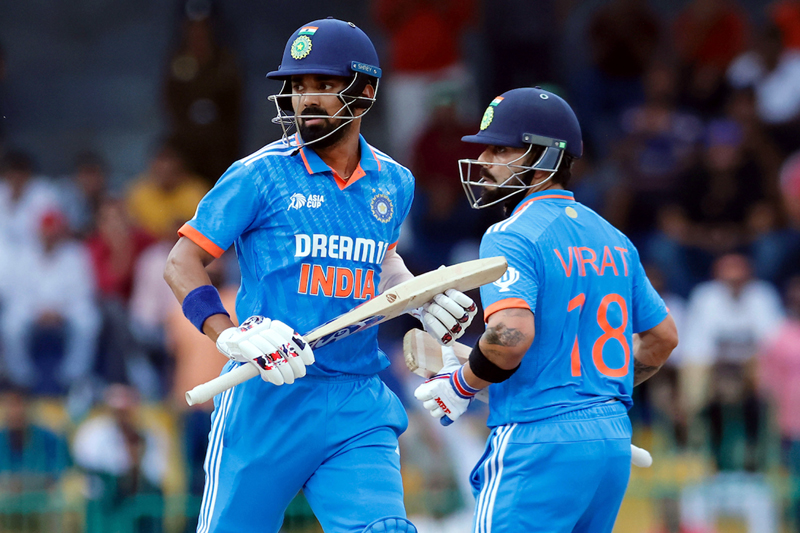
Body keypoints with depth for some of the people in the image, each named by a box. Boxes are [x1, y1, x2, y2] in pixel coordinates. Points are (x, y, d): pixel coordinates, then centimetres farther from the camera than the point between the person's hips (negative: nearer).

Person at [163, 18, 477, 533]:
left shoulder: (394, 184, 9)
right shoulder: (261, 175, -6)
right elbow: (181, 265, -6)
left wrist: (422, 298, 11)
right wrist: (235, 338, -21)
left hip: (358, 408, 3)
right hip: (266, 399, -3)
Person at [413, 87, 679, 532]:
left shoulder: (512, 236, -9)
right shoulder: (613, 238, 16)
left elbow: (512, 335, -24)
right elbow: (663, 336, 23)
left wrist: (462, 385, -8)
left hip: (539, 442, -8)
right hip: (615, 442, 8)